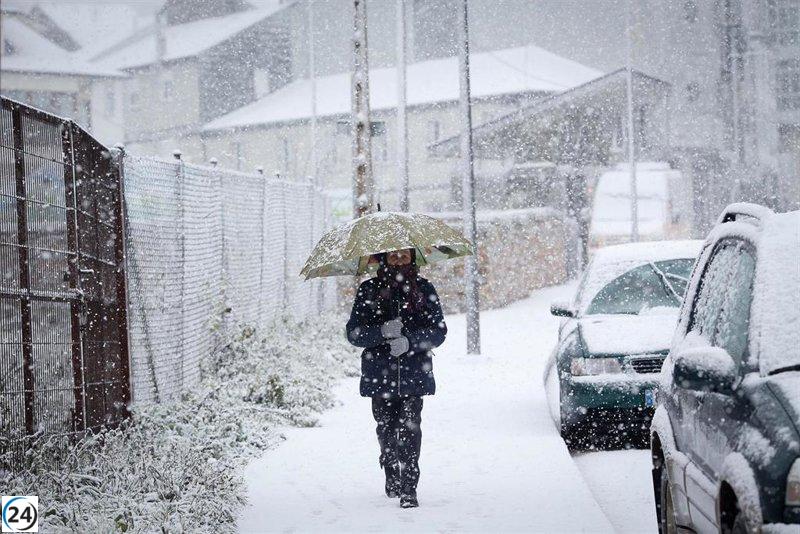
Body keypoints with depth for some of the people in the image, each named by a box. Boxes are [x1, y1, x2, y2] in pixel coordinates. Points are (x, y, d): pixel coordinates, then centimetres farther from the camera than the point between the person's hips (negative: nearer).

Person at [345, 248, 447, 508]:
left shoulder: (423, 289, 6)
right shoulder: (369, 290, 5)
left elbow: (438, 330, 0)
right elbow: (354, 332, 0)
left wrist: (409, 340, -17)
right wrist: (382, 331, -18)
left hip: (414, 372, -1)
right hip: (380, 374, 1)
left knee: (410, 427, -12)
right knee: (386, 427, 7)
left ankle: (409, 488, -11)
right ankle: (391, 474, 34)